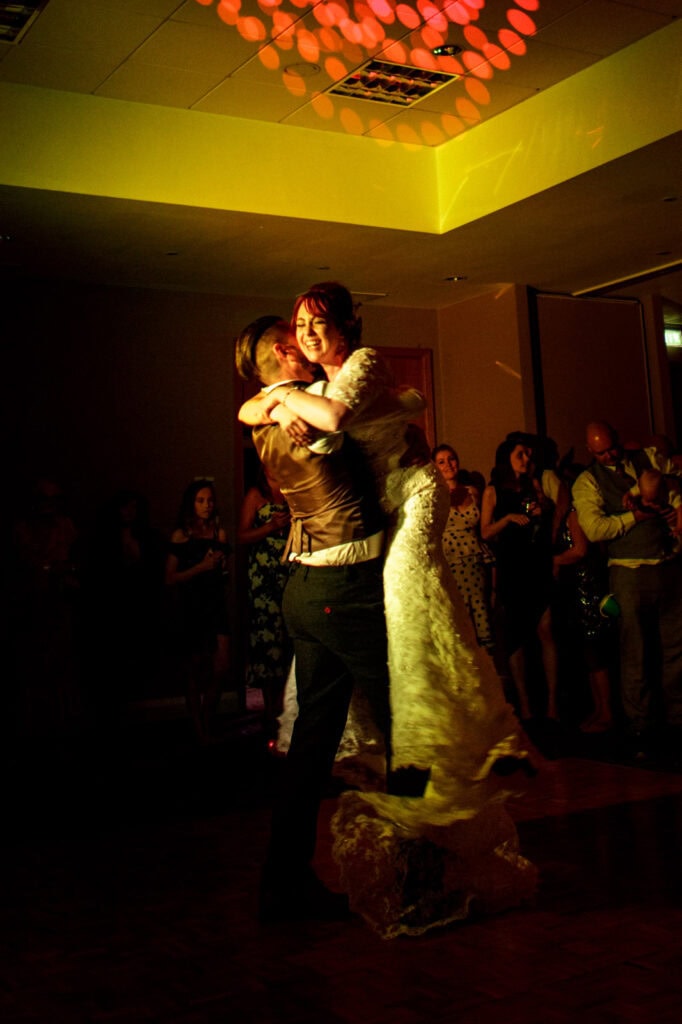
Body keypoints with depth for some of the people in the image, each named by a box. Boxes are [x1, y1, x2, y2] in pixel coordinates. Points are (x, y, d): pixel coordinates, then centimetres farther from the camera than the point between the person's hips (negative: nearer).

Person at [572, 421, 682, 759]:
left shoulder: (648, 459, 11)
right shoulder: (588, 481, -1)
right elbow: (593, 528, -13)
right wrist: (635, 516, -9)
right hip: (629, 573, -3)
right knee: (635, 654, 1)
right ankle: (640, 728, 12)